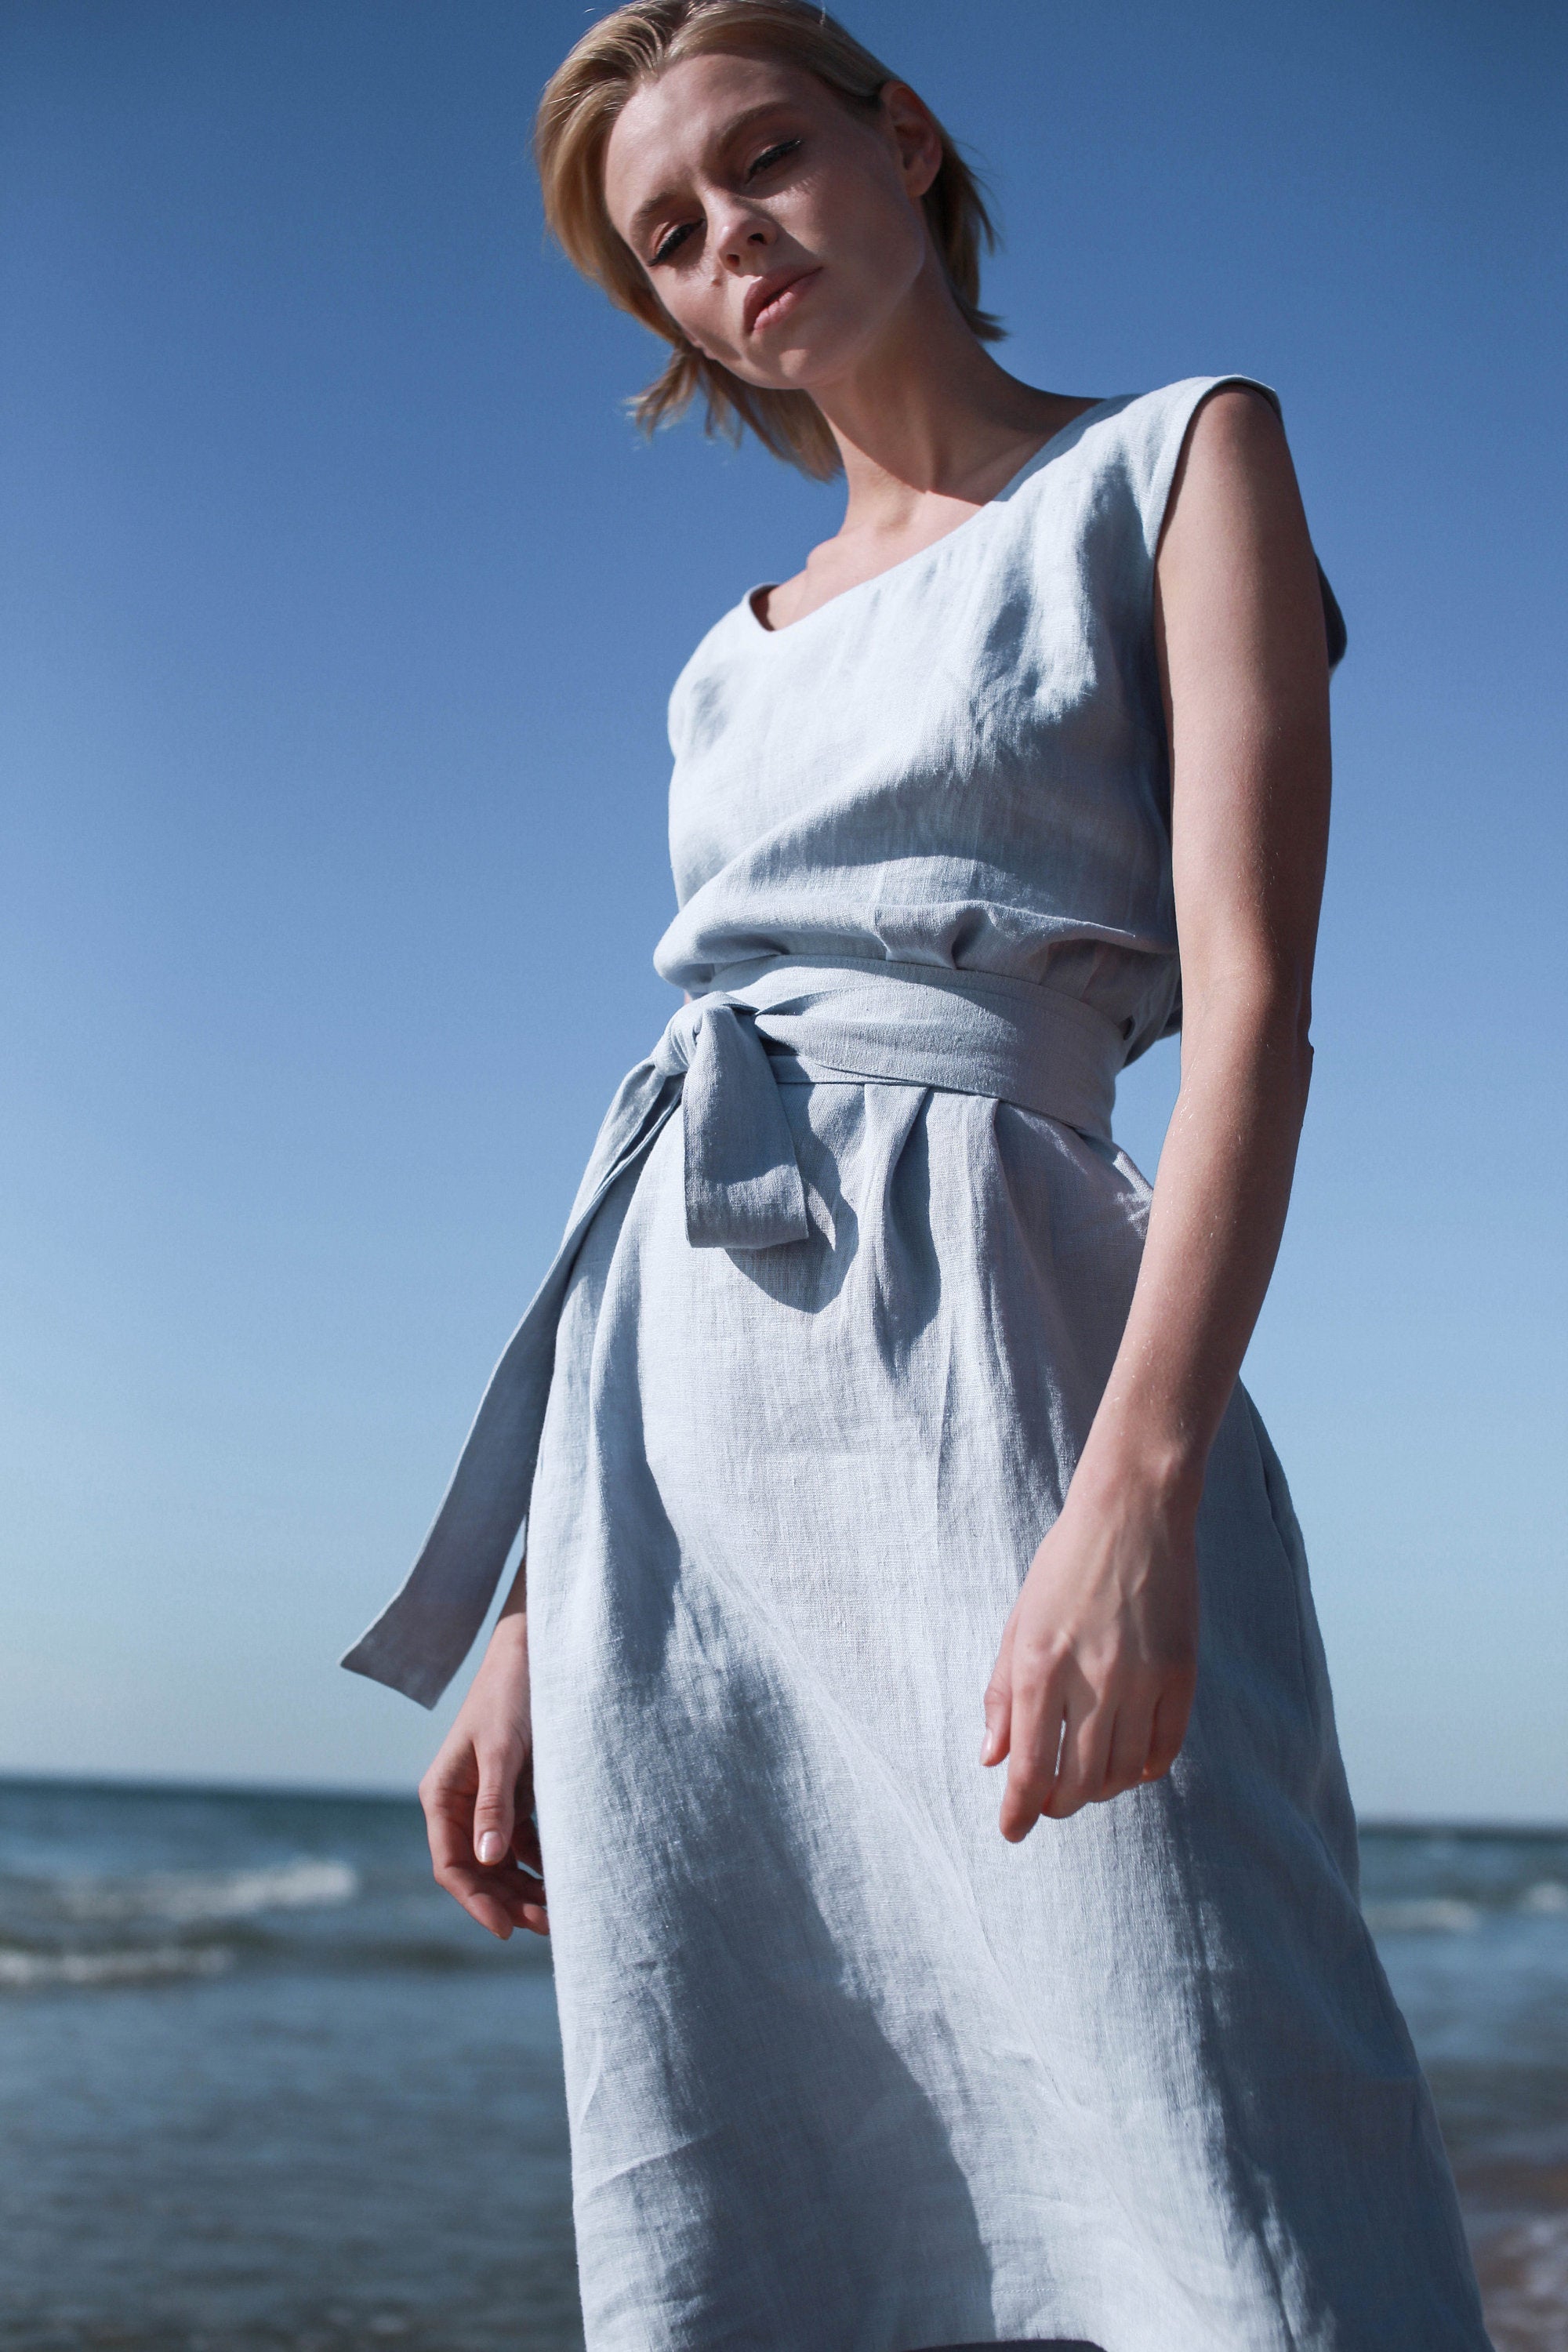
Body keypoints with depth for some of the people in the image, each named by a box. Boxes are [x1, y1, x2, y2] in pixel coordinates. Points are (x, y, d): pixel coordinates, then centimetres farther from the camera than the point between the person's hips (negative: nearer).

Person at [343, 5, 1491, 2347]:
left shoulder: (1181, 462, 7)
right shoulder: (736, 671, 23)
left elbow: (1253, 990, -7)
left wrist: (1141, 1482, -22)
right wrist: (538, 1615, 13)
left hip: (979, 1350, -5)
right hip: (674, 1408, 6)